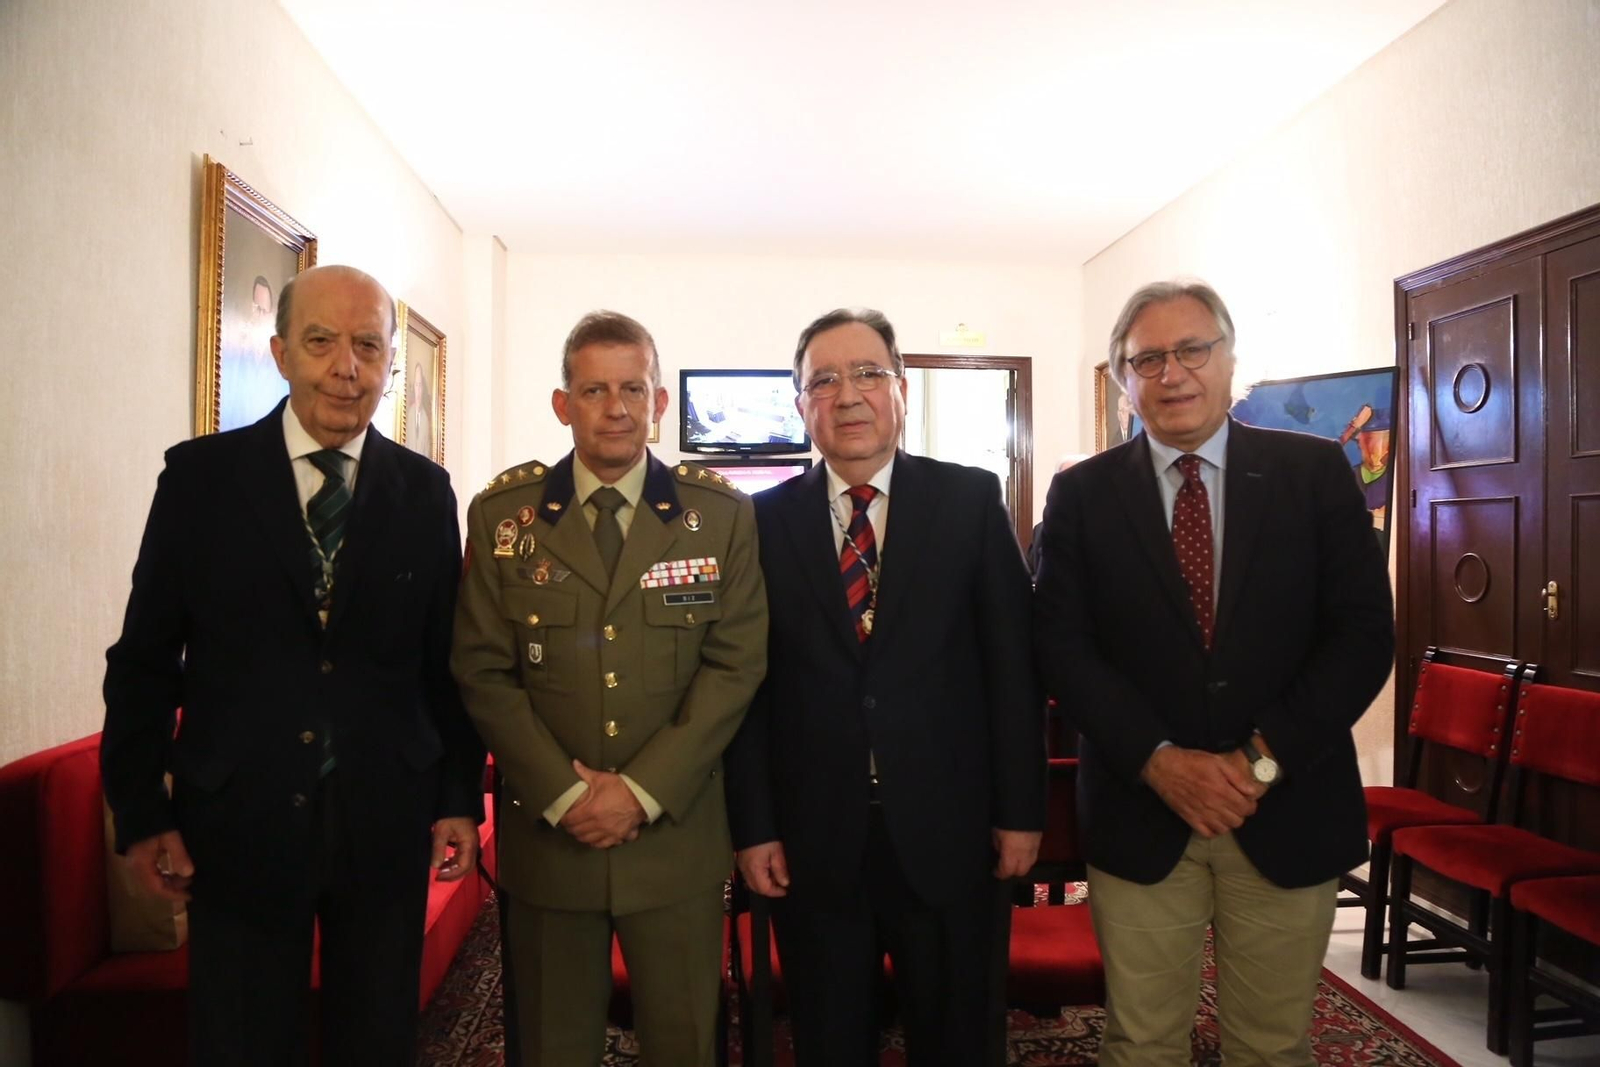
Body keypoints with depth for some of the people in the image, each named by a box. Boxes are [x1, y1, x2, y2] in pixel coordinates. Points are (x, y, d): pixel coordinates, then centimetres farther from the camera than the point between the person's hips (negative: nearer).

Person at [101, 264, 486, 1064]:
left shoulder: (425, 491, 1)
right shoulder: (200, 475, -3)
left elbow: (446, 659, 3)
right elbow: (145, 655, 0)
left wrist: (461, 798, 1)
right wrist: (139, 813, -2)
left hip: (387, 823, 1)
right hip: (238, 820, -1)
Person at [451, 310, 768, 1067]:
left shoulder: (722, 515, -1)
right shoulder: (501, 514, 1)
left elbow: (734, 664, -5)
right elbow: (483, 671, -2)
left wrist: (644, 790, -12)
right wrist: (563, 792, -10)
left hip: (677, 833, 0)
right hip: (547, 831, 1)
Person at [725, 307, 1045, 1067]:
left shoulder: (972, 501, -2)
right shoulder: (765, 519, -1)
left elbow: (1011, 663, -1)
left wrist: (1020, 809, -2)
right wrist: (752, 828, -3)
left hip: (947, 831, 0)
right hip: (812, 841, 1)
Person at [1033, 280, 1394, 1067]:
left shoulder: (1315, 471, 1)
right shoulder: (1082, 494, 1)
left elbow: (1365, 630, -3)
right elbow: (1060, 643, -4)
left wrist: (1264, 758, -12)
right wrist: (1159, 760, -14)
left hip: (1289, 810, 1)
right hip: (1140, 811, 0)